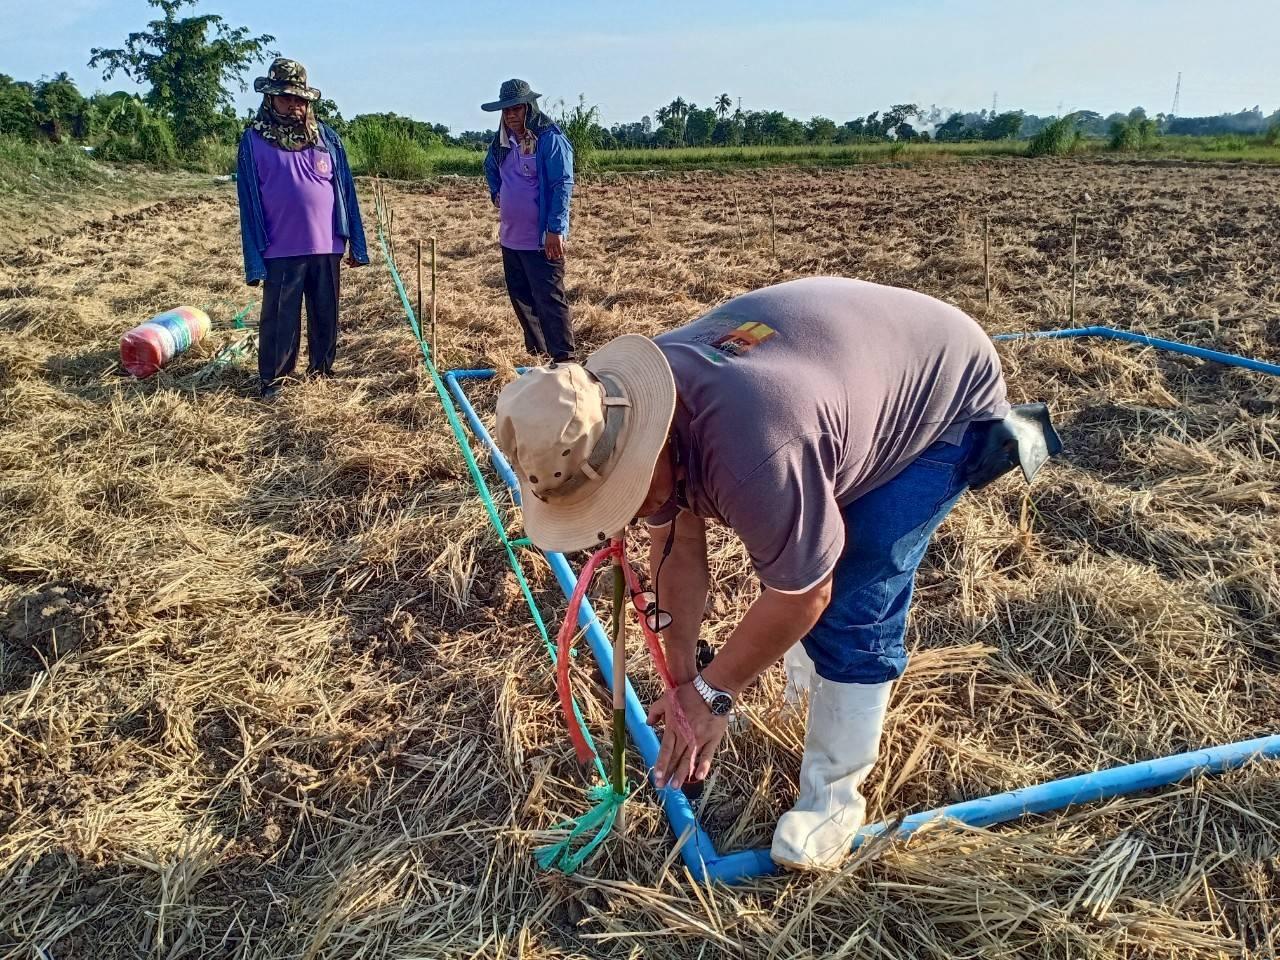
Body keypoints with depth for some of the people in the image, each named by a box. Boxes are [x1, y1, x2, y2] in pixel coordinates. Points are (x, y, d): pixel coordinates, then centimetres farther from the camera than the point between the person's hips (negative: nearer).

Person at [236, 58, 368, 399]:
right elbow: (249, 200, -2)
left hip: (326, 246, 3)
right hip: (280, 250, -2)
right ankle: (272, 378, 17)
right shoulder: (254, 139, -1)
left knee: (326, 315, 12)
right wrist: (254, 259, -6)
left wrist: (355, 243, 4)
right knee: (279, 318, 5)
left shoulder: (326, 136, 6)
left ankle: (322, 370, 28)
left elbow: (345, 189, 8)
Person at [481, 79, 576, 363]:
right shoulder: (502, 140, 11)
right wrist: (496, 193, 17)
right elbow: (490, 168, 33)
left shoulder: (551, 139, -13)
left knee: (549, 300, -8)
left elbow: (562, 186, -18)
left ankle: (563, 360, -4)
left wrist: (555, 230, -22)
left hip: (541, 240, -8)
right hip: (510, 237, 8)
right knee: (521, 298, 14)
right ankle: (537, 354, 26)